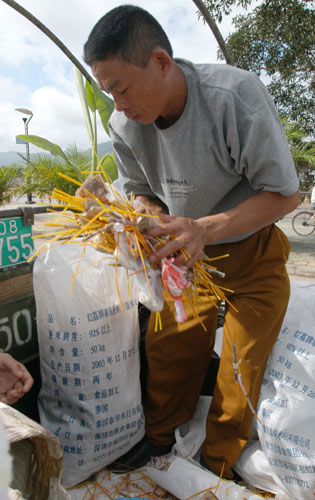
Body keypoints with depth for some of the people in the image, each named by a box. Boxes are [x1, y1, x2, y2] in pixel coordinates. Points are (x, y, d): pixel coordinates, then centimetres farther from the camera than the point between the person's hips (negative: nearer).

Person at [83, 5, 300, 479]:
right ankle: (159, 435, 36)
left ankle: (217, 464, 29)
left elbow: (285, 194, -22)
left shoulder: (236, 95, -27)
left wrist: (206, 229, -36)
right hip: (186, 249, 4)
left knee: (242, 365, 3)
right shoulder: (124, 124, -11)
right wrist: (146, 223, -21)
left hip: (251, 248, -3)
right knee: (168, 346, 8)